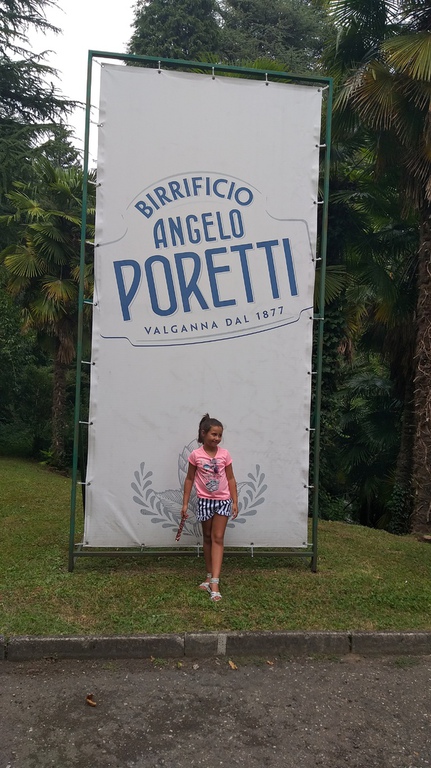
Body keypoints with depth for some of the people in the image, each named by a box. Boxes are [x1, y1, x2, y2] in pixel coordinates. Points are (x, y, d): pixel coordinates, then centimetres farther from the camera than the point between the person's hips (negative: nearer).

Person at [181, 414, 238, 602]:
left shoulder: (224, 454, -5)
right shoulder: (195, 455, -8)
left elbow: (230, 479, 1)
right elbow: (189, 479, 0)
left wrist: (235, 501, -2)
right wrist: (185, 503, 0)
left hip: (223, 501, 0)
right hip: (204, 501, 0)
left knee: (218, 538, -3)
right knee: (208, 538, 13)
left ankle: (214, 582, -6)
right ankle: (209, 576, 25)